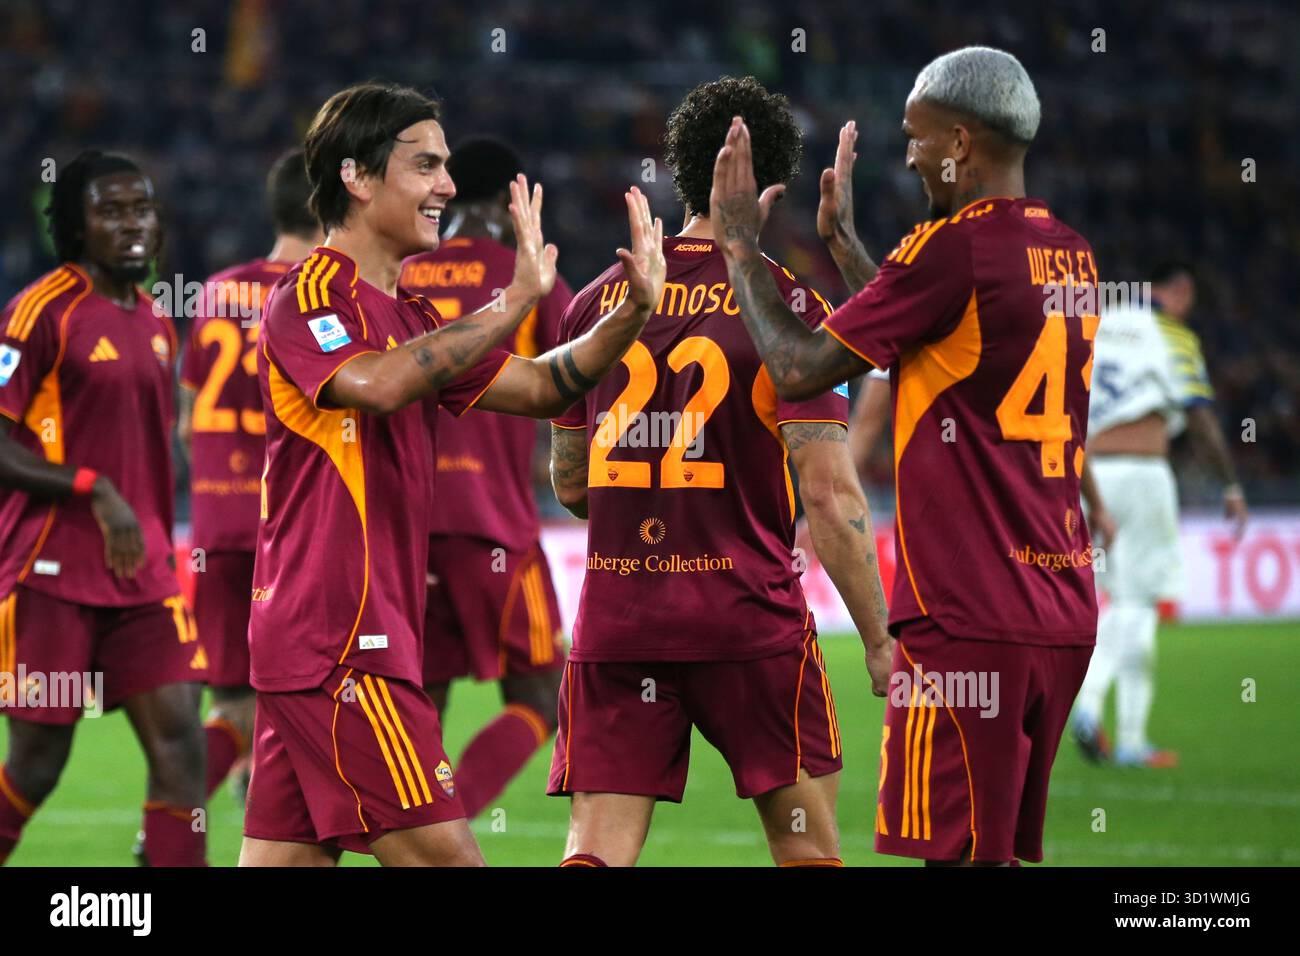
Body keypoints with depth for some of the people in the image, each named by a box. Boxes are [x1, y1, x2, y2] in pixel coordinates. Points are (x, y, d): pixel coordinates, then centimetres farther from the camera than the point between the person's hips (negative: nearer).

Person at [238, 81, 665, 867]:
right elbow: (378, 383, -29)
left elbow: (539, 388, 20)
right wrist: (517, 303, -26)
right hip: (339, 645, -9)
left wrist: (633, 314, 5)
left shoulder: (410, 316, 21)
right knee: (443, 854, -11)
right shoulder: (308, 297, -9)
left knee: (285, 857, 5)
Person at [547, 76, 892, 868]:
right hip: (750, 617, -3)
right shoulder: (788, 307, -6)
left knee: (598, 851, 0)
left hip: (615, 622, 3)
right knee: (808, 846, 9)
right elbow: (829, 493, -11)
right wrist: (879, 638, -5)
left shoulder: (597, 303, 8)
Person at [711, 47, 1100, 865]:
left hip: (969, 618, -8)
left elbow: (797, 369, -9)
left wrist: (742, 246, 4)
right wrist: (847, 247, 34)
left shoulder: (954, 247, -13)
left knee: (956, 849, -7)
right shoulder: (1071, 254, 13)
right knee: (1006, 849, 12)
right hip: (1065, 613, 8)